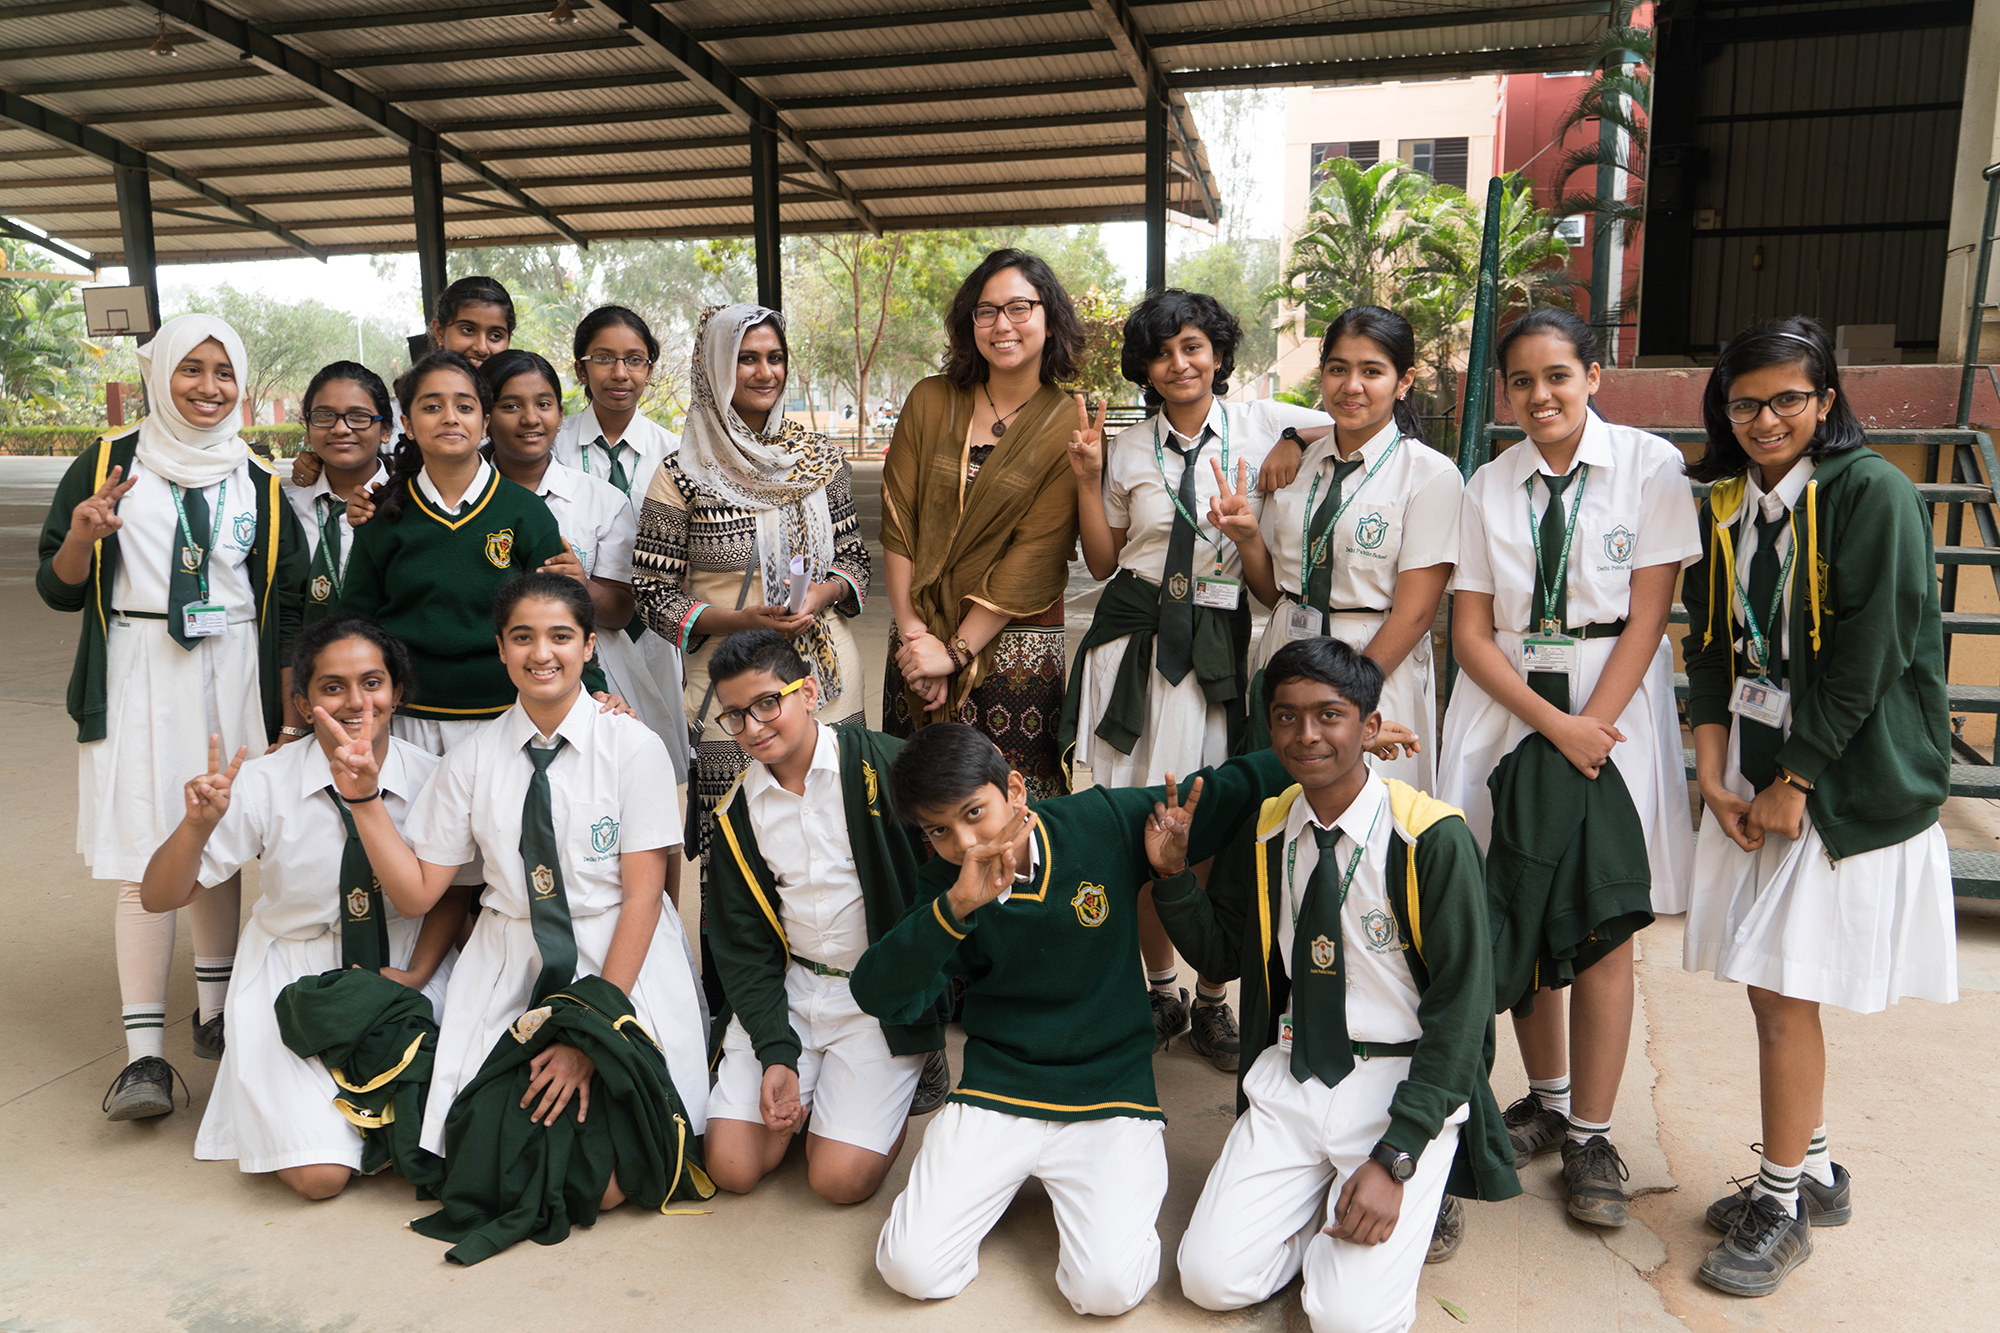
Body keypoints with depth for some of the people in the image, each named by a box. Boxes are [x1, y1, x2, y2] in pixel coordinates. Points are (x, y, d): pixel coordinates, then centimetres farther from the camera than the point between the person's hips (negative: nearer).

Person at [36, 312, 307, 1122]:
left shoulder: (260, 483, 10)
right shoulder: (106, 464, 4)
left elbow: (288, 605, 9)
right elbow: (59, 591, 4)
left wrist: (291, 714, 3)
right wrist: (82, 538, -18)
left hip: (232, 681, 2)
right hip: (137, 683, -2)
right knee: (144, 858, -7)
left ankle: (216, 1010, 24)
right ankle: (144, 1051, -4)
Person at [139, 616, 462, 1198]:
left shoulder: (430, 780, -12)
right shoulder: (266, 784, -14)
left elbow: (453, 892, 4)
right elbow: (159, 898, -10)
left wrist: (414, 974, -12)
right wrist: (198, 824, -30)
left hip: (403, 978, 1)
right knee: (320, 1174, -14)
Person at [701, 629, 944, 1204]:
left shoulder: (884, 766, -13)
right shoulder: (738, 812, 3)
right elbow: (742, 945, 5)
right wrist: (776, 1052, -6)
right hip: (788, 988, 4)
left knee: (840, 1177, -12)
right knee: (731, 1167, -5)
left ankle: (902, 1080, 15)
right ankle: (802, 1089, 22)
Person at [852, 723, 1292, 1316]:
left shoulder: (1103, 822, -8)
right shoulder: (943, 884, -5)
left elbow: (1223, 791, 2)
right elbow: (878, 996, -18)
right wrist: (956, 906, -33)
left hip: (1111, 1092, -2)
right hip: (995, 1095, 2)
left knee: (1107, 1288, -21)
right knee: (911, 1268, -12)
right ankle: (1010, 1177, 16)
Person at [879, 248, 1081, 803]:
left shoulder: (1069, 429, -3)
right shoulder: (930, 402, 6)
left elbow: (1033, 556, -9)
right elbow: (897, 522, 2)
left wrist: (956, 651, -12)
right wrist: (914, 632, -7)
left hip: (1017, 648, -3)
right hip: (919, 637, 3)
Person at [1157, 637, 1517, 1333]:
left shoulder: (1432, 839, -14)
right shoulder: (1263, 835, 2)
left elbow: (1462, 1006, -13)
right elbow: (1219, 956, 13)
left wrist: (1395, 1158, -18)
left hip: (1405, 1085, -4)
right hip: (1290, 1078, 4)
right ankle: (1324, 1203, 18)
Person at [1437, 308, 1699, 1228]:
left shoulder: (1648, 465, -1)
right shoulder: (1489, 486, 6)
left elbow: (1649, 610, -5)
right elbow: (1470, 633, 1)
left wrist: (1592, 723, -14)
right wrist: (1551, 723, -11)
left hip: (1615, 710, -2)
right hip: (1508, 709, 3)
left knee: (1604, 927, -1)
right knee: (1518, 919, 6)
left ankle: (1591, 1136, 11)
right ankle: (1547, 1100, 25)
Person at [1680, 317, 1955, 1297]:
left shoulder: (1872, 493, -10)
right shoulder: (1728, 508, 10)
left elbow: (1869, 655, -15)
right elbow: (1711, 647, 9)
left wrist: (1792, 780, -13)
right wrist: (1714, 775, 0)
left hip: (1843, 781, -6)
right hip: (1751, 774, 6)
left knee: (1784, 989, -3)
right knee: (1768, 985, 10)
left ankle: (1782, 1204, 14)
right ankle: (1814, 1172, 29)